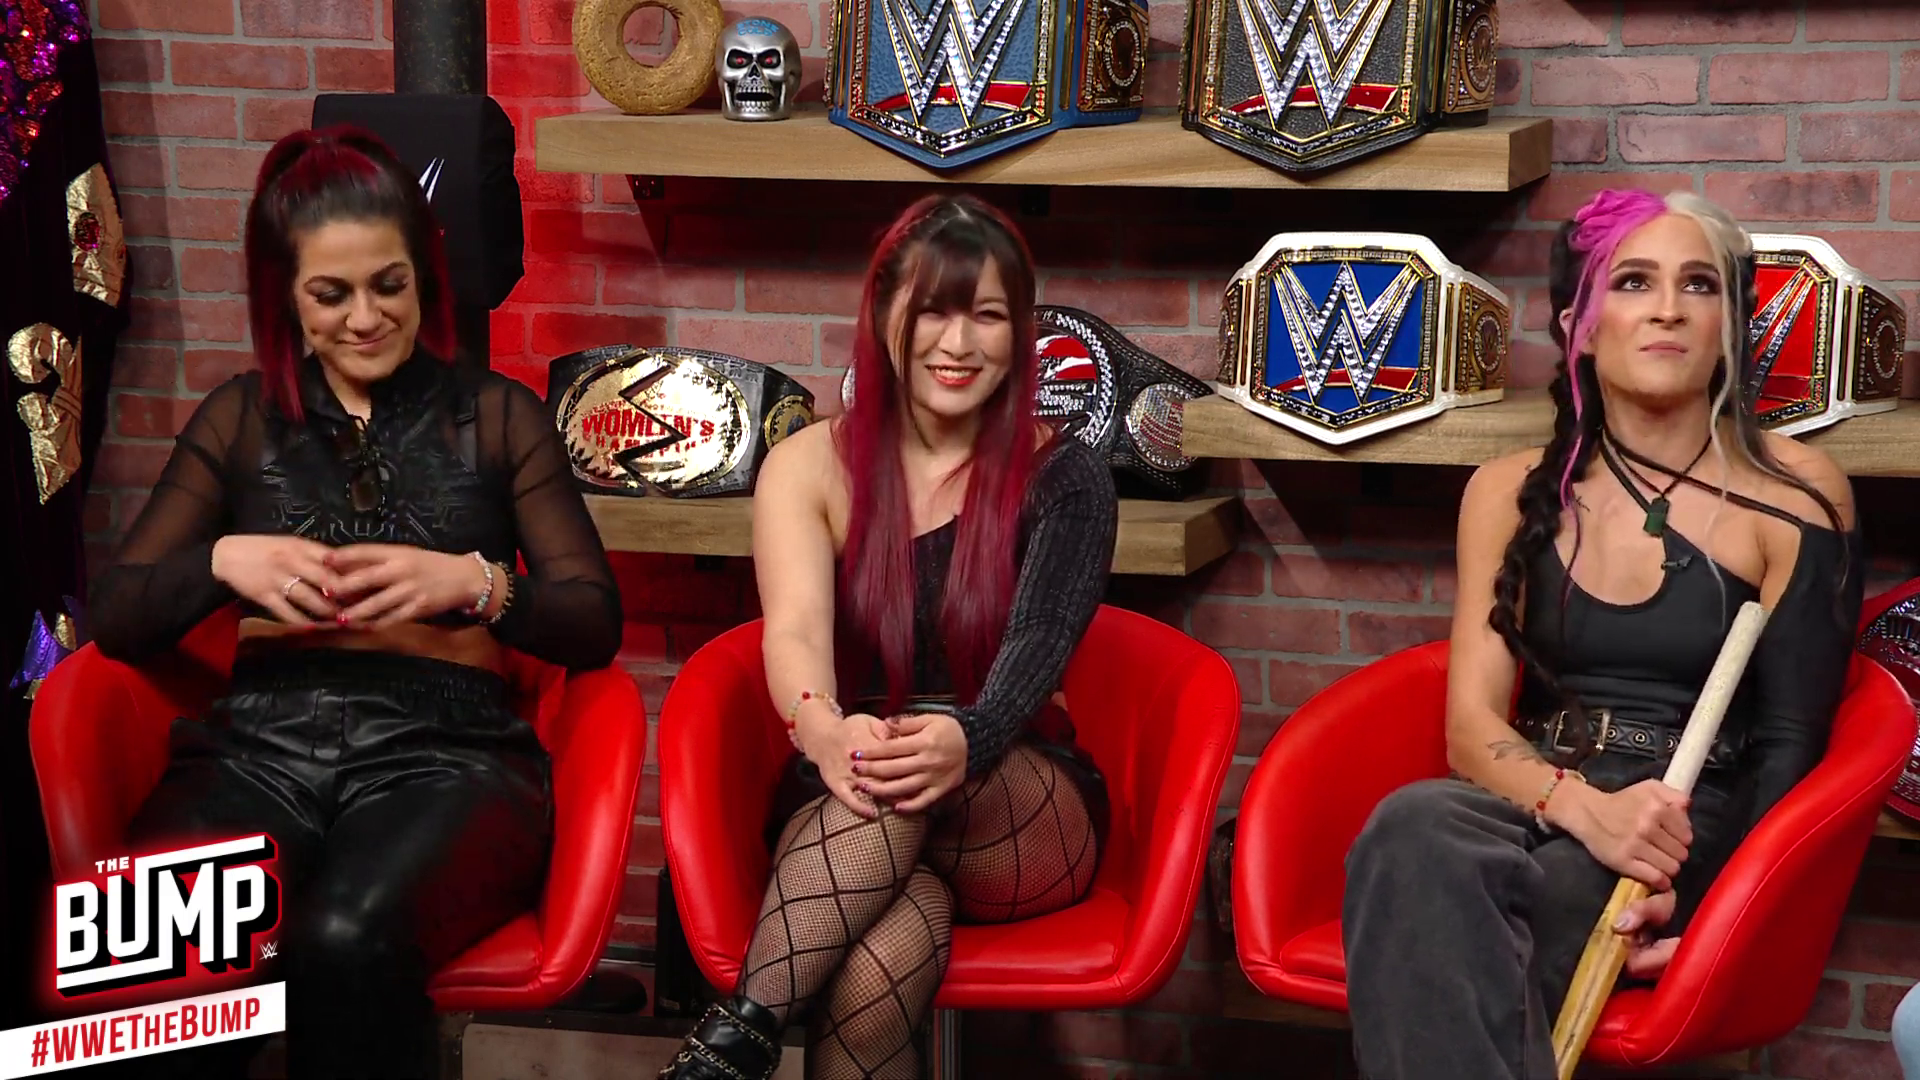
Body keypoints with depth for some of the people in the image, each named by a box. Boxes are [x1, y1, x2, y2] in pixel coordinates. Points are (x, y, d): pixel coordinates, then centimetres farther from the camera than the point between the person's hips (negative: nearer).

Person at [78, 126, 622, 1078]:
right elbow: (115, 621, 12)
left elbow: (593, 625, 7)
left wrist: (472, 582, -13)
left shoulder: (495, 416, 15)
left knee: (346, 942, -37)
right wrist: (223, 563, -8)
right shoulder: (240, 420, 19)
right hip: (260, 747, 1)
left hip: (442, 750, -1)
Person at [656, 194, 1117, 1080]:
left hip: (1027, 823, 1)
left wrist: (965, 742, -43)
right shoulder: (810, 466, 1)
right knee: (885, 959, -38)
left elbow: (1040, 642, -19)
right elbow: (796, 631, -17)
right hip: (841, 817, 0)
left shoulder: (1063, 479, -1)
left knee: (925, 766, -38)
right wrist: (826, 733, -42)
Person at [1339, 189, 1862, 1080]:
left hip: (1695, 835, -3)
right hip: (1533, 807, 3)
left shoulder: (1793, 496, 3)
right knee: (1413, 827, -36)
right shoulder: (1513, 492, 11)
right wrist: (1582, 805, -20)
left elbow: (1788, 743, 1)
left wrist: (1700, 900, -16)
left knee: (1431, 929, -35)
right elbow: (1472, 723, 3)